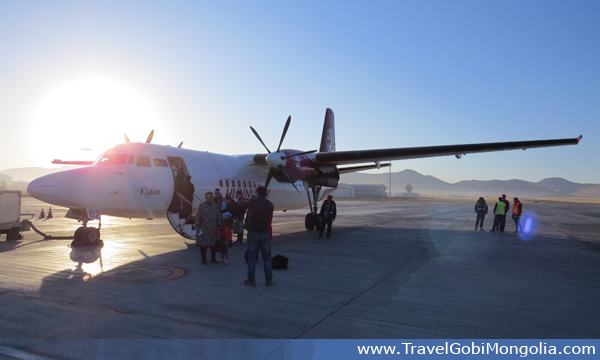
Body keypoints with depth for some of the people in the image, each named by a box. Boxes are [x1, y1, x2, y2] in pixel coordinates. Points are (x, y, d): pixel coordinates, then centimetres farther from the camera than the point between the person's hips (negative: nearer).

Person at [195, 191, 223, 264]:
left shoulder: (215, 206, 11)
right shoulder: (202, 206, -3)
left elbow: (218, 216, 12)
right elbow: (198, 216, -5)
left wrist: (218, 226, 7)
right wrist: (198, 226, -10)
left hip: (213, 229, 5)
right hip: (204, 229, -4)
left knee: (214, 244, 8)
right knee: (203, 244, 1)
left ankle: (213, 258, 22)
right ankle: (204, 259, 14)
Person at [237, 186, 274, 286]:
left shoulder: (252, 202, -7)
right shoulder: (270, 205, 2)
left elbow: (240, 204, 9)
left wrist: (243, 200, 29)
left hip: (253, 232, -2)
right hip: (265, 233, 2)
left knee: (252, 257, 5)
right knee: (266, 257, 9)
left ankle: (251, 279, 8)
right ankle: (269, 279, 12)